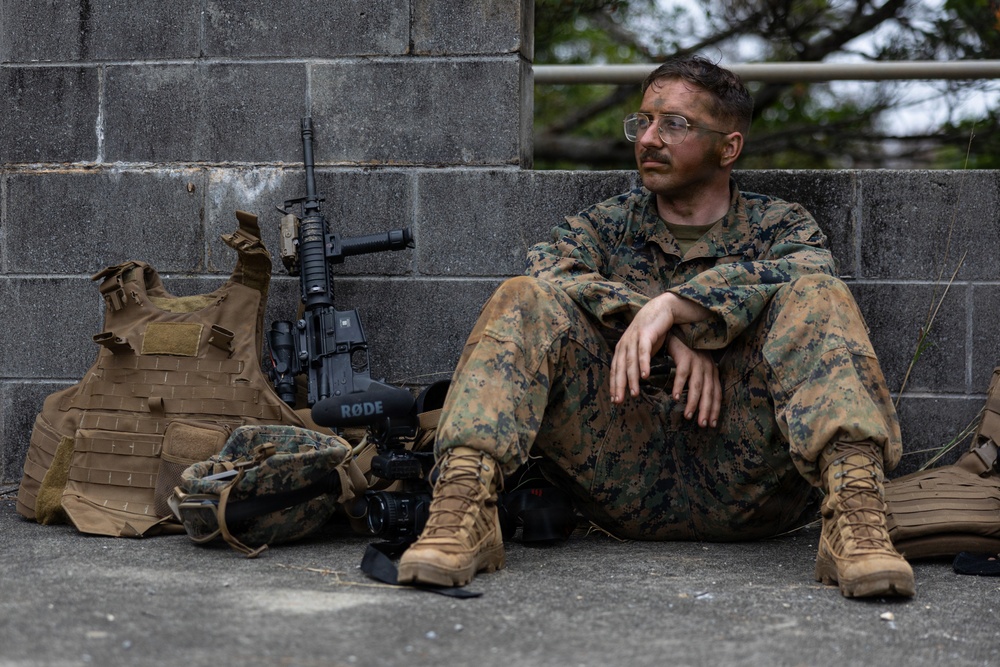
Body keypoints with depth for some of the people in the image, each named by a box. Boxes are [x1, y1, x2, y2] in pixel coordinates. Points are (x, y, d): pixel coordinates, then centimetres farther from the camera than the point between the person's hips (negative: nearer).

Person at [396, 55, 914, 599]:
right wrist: (673, 335, -15)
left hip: (744, 476, -1)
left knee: (815, 296, -20)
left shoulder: (781, 225, 18)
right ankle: (463, 503, -34)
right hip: (623, 477, 1)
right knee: (525, 300, -13)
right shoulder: (602, 226, 22)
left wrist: (671, 305, -20)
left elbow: (803, 274, -8)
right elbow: (547, 269, -3)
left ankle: (853, 509, -43)